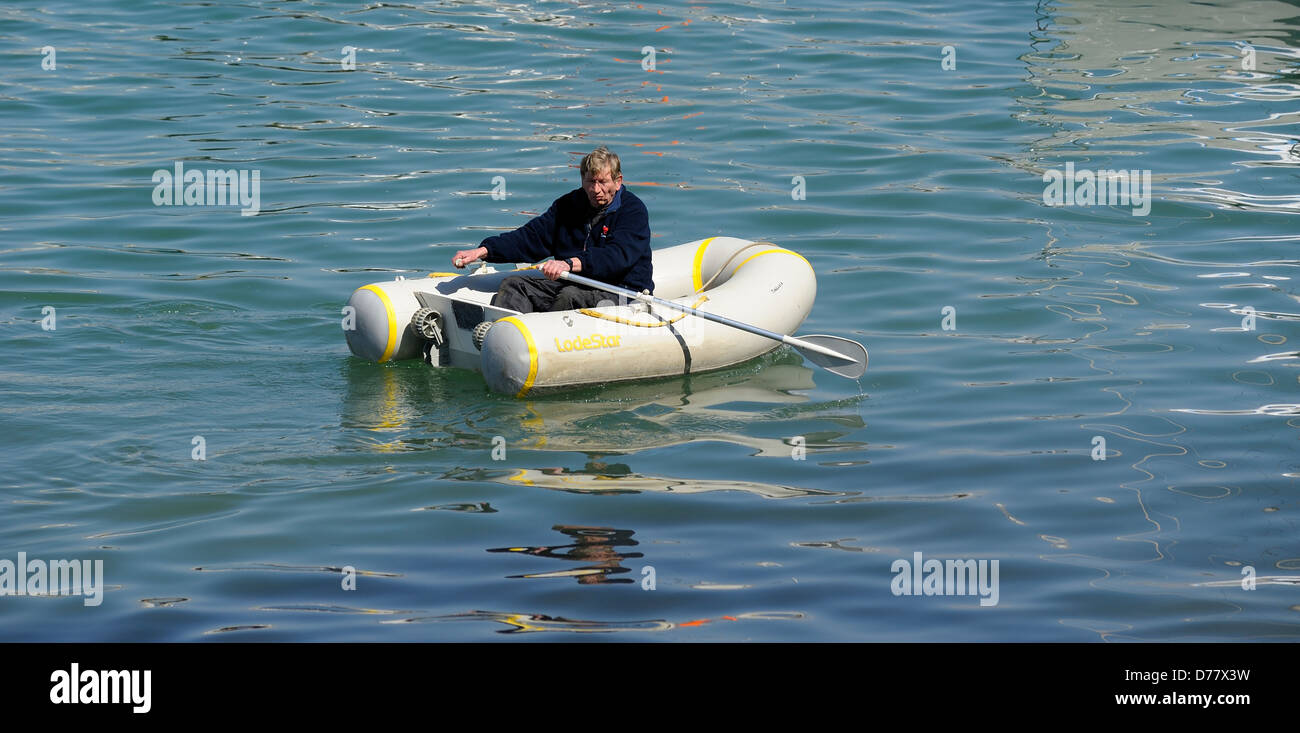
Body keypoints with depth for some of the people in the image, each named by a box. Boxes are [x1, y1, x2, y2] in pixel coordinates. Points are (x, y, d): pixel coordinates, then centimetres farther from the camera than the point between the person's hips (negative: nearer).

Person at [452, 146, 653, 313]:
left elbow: (617, 256, -25)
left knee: (570, 296, -35)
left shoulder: (633, 210, -9)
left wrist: (570, 264, -41)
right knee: (514, 285, -10)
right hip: (572, 285, 6)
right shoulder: (570, 204, 11)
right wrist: (482, 251, -8)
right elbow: (530, 237, 7)